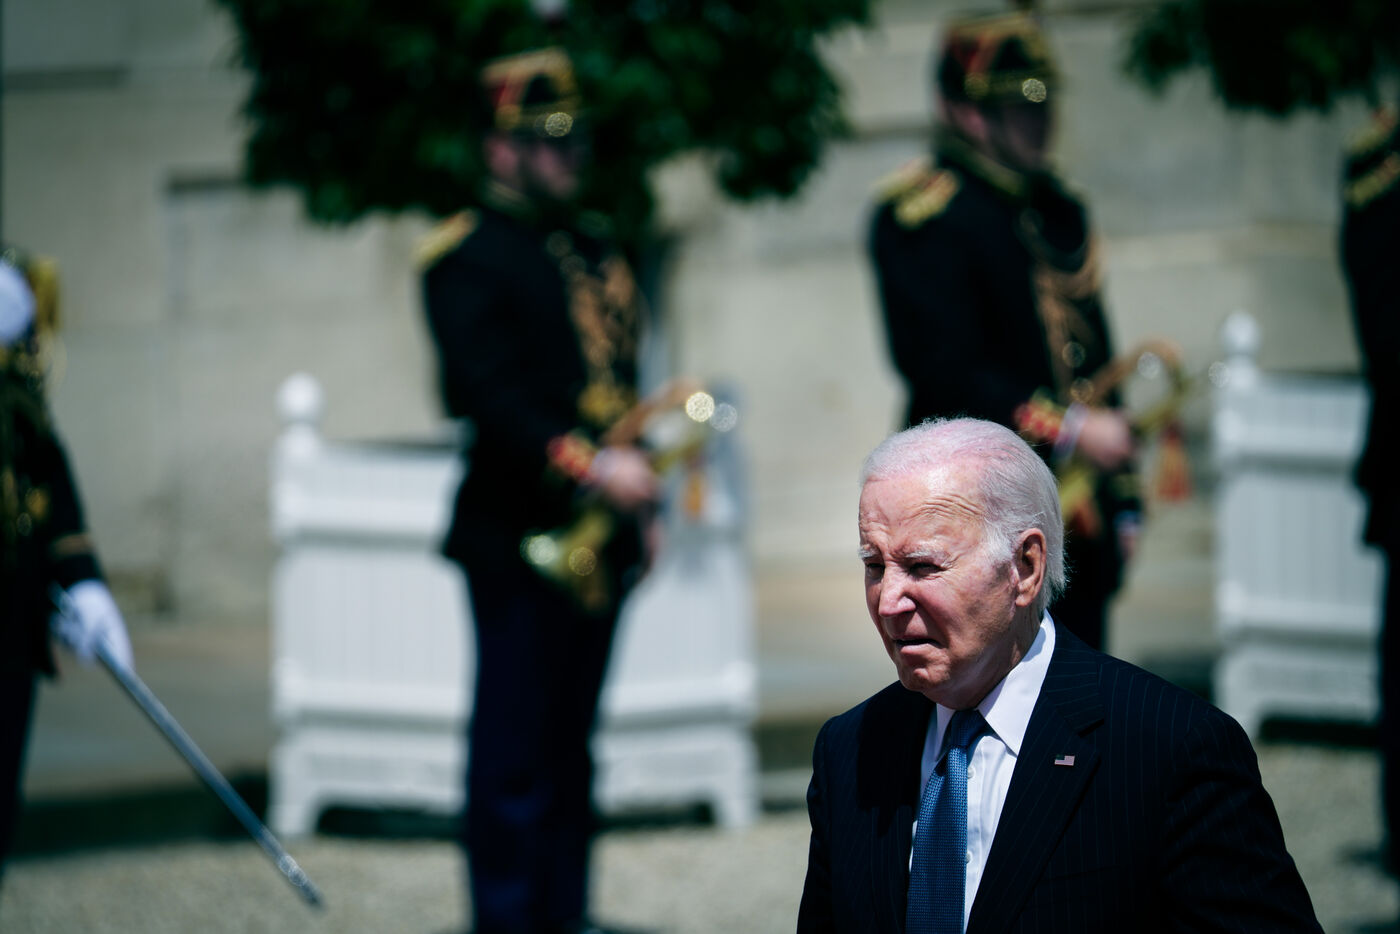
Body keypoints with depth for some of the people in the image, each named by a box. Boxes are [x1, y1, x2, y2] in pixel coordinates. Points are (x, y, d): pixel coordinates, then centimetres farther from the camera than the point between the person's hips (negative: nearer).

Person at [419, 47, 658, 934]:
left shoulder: (593, 250, 18)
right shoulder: (468, 255, -8)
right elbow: (491, 393, -18)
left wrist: (635, 472, 8)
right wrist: (589, 468, -24)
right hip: (518, 530, -8)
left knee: (570, 740, 12)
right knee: (516, 744, -5)